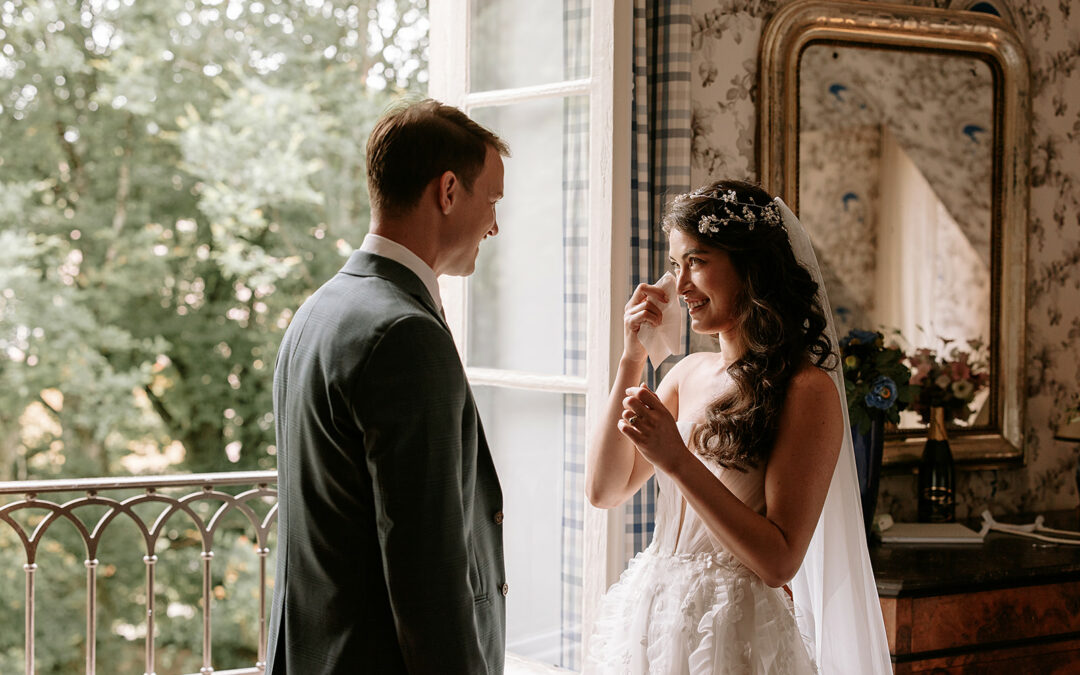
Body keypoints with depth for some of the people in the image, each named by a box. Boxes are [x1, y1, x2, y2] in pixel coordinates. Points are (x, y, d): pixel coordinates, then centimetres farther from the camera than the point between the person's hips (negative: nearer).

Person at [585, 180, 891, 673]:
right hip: (654, 622, 7)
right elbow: (604, 490, 4)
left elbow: (779, 561, -18)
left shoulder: (806, 388, -14)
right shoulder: (689, 373, 6)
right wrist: (631, 363, -2)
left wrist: (678, 462, -24)